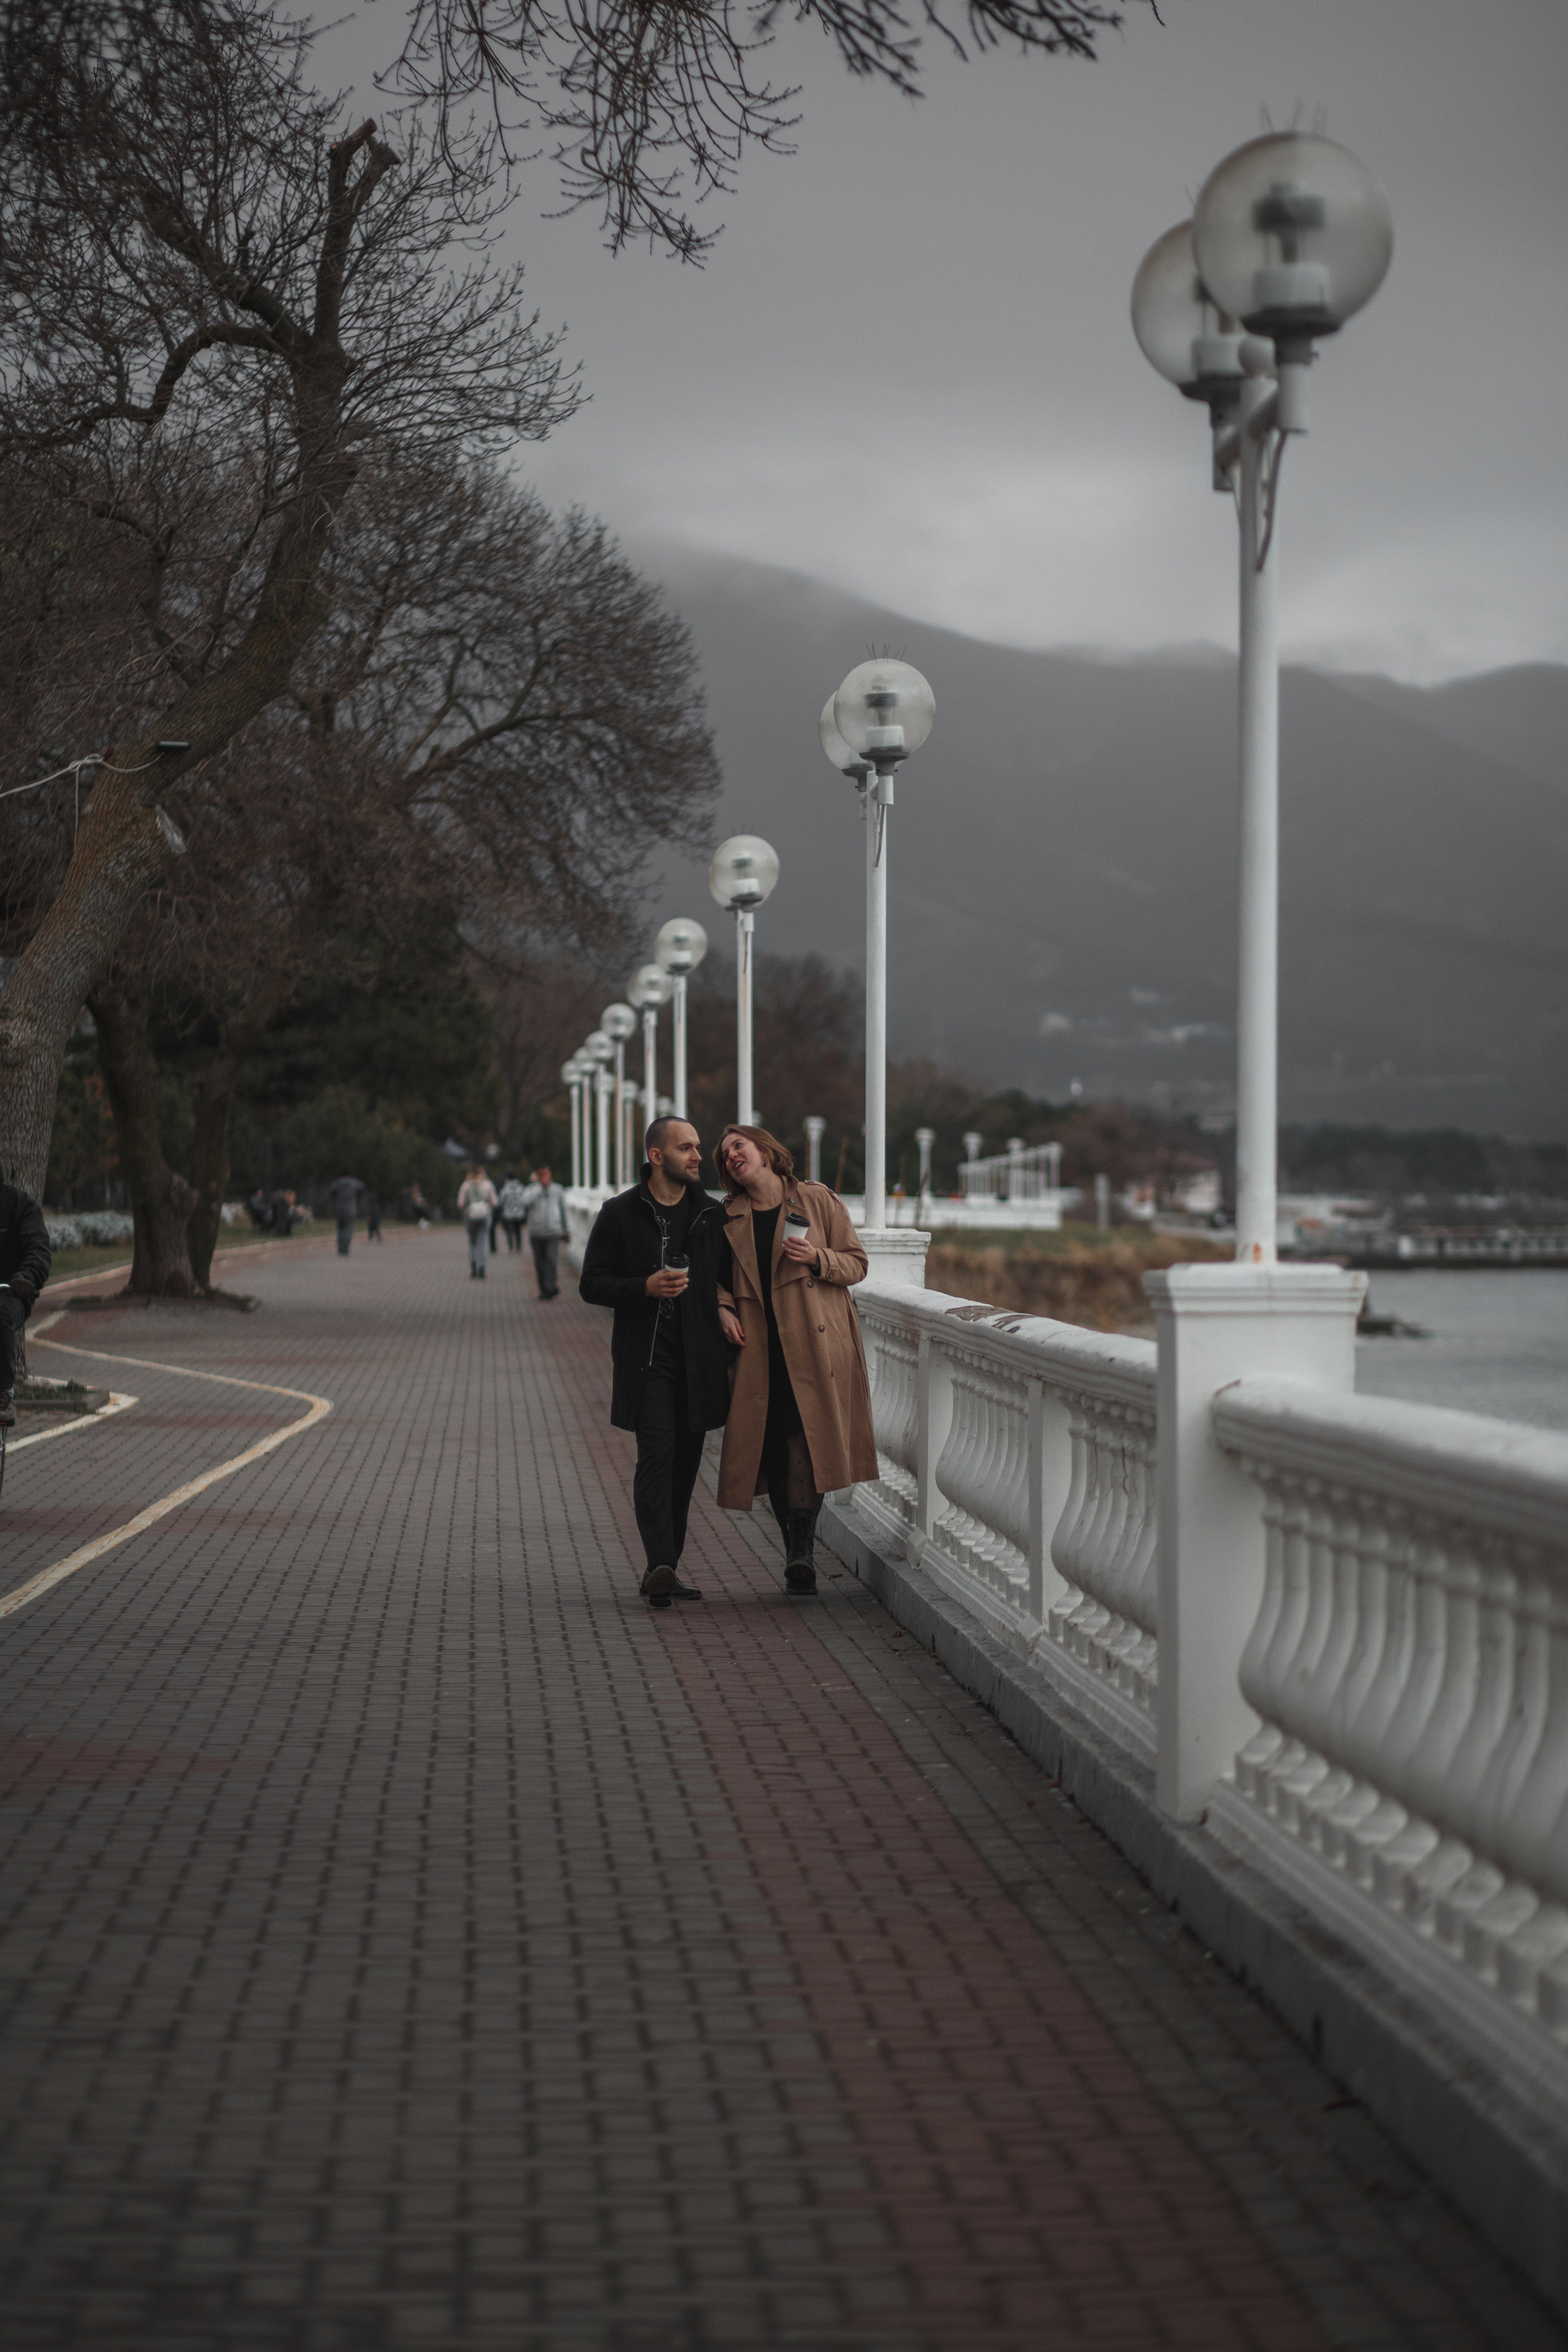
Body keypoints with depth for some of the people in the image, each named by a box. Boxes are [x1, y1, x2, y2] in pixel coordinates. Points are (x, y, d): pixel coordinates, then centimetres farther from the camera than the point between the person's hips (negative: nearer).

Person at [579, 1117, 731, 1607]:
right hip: (647, 1359, -4)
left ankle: (662, 1571, 14)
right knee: (656, 1454, -16)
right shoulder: (620, 1214, 0)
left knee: (685, 1461, 6)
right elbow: (592, 1285, 0)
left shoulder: (713, 1215, 9)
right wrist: (645, 1287, -15)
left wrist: (725, 1319, 3)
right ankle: (661, 1566, -23)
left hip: (699, 1360, 4)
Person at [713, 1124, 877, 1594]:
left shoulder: (817, 1200, 3)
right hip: (759, 1348, 3)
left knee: (806, 1439, -12)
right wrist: (723, 1308, 0)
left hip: (813, 1343, -3)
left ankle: (802, 1548, -7)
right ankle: (799, 1551, 9)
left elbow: (857, 1263, 4)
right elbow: (718, 1274, 19)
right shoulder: (729, 1216, 12)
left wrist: (817, 1258, -13)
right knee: (772, 1448, -1)